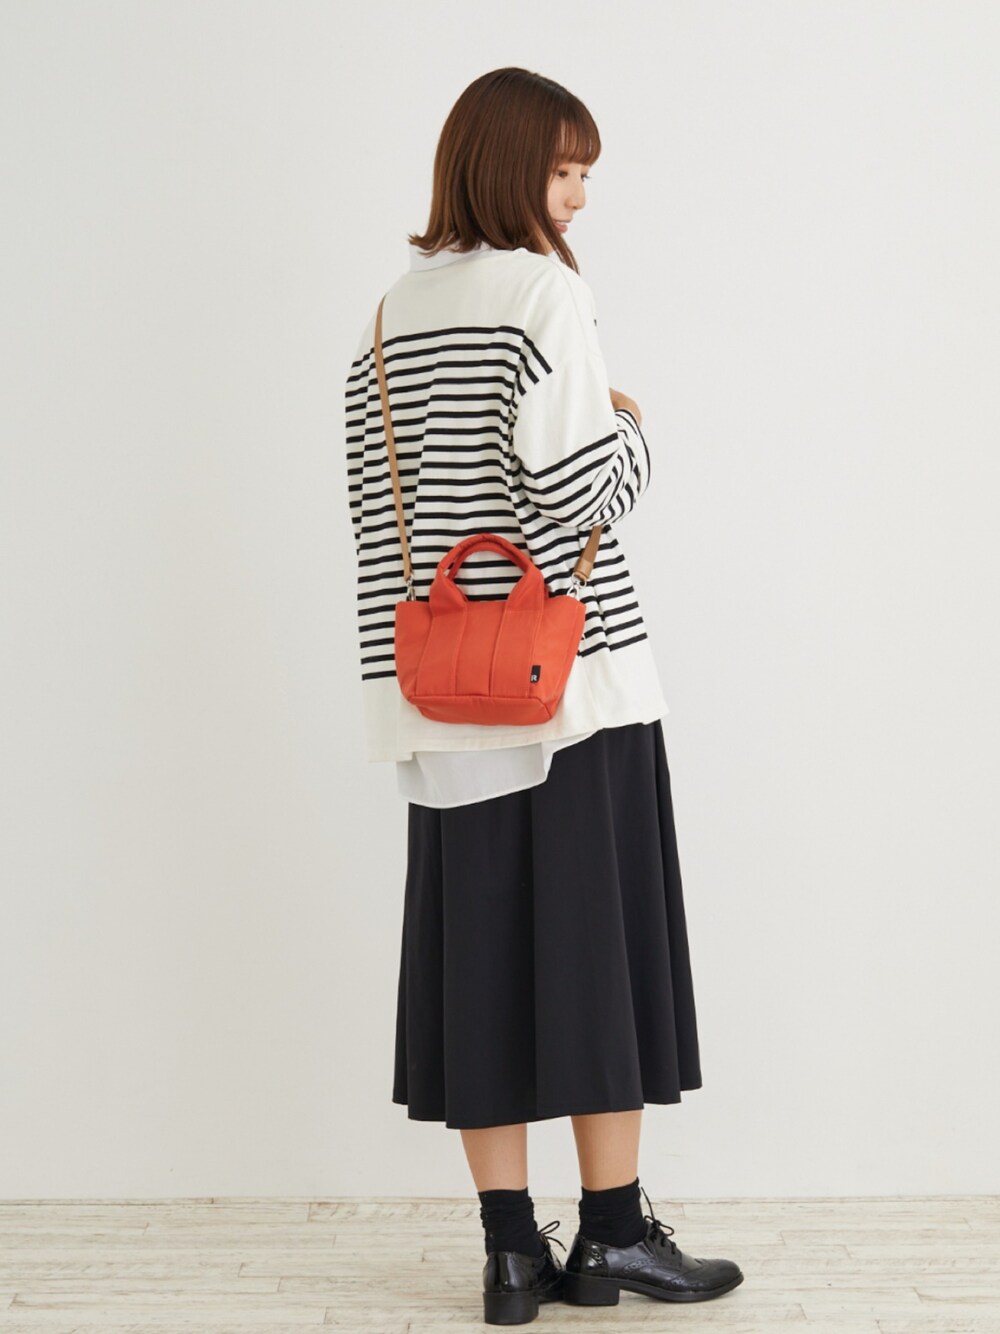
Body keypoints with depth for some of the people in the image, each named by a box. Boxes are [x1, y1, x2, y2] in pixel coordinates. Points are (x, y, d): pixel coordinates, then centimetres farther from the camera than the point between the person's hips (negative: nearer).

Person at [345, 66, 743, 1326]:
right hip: (573, 670, -6)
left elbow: (375, 497, 12)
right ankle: (613, 1232, 12)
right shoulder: (545, 291, -8)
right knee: (600, 941, 4)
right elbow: (578, 484, -17)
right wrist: (634, 428, 2)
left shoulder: (392, 313, 12)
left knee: (480, 950, 7)